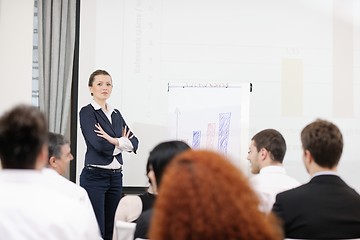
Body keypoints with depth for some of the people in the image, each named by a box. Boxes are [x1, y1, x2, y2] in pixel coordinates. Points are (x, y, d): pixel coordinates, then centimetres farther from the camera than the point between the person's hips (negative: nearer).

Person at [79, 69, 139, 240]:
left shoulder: (116, 114, 15)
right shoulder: (87, 112, -5)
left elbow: (134, 142, 7)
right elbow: (99, 144, -18)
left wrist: (114, 141, -10)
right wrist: (122, 142, -4)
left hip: (116, 176, 7)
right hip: (94, 176, -6)